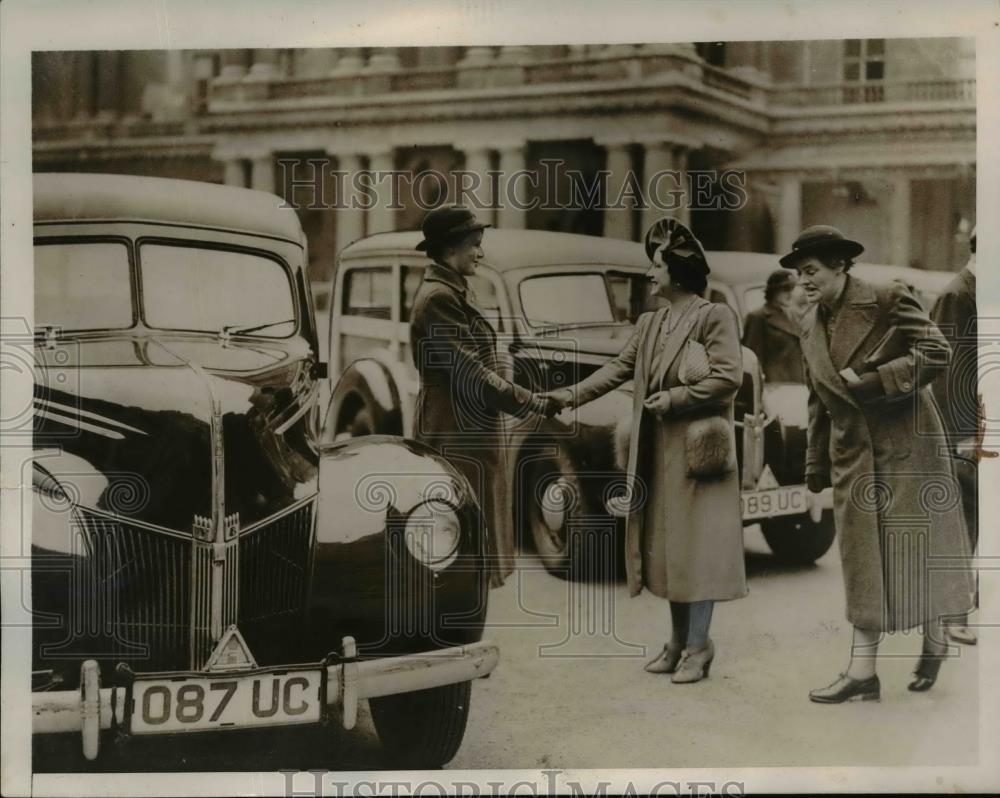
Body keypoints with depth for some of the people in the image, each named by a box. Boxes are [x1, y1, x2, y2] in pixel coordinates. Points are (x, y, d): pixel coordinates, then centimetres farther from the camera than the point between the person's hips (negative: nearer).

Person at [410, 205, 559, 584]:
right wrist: (537, 404, -20)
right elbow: (471, 374, -22)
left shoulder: (457, 291, 14)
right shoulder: (438, 298, -18)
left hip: (468, 431, 10)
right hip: (455, 435, -10)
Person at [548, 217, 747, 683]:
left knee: (695, 543, -4)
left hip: (697, 448, -7)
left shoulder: (715, 317, -8)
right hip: (657, 452, 7)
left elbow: (728, 378, -15)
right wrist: (574, 395, -1)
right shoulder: (649, 323, 13)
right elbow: (620, 368, 10)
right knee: (665, 543, 10)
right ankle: (679, 639, 19)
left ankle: (697, 645, 1)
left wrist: (674, 398, -15)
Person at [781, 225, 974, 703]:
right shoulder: (812, 330, 10)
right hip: (853, 457, 5)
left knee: (913, 550, 2)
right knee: (863, 560, 5)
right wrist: (816, 468, 15)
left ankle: (933, 642, 20)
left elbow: (937, 354, -14)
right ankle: (862, 671, 9)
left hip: (904, 448, -5)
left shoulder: (888, 301, -8)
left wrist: (871, 379, -18)